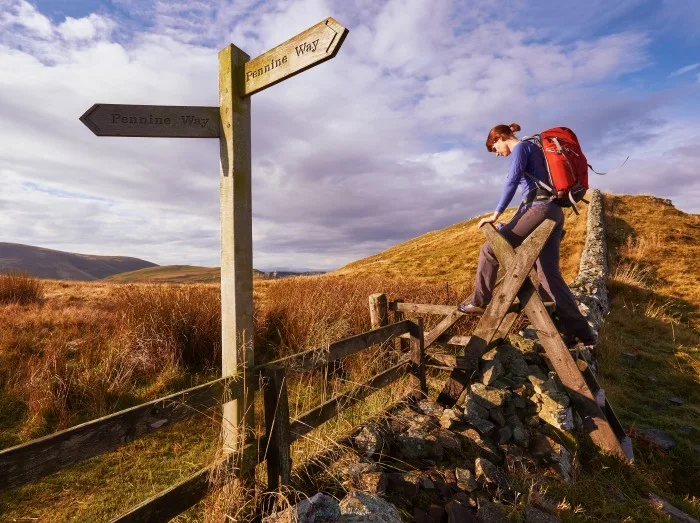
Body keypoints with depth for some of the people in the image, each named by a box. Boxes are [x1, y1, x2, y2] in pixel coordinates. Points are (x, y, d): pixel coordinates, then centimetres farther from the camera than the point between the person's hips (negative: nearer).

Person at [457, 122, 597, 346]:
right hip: (553, 212, 10)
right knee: (549, 274, 6)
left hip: (539, 209, -10)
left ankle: (479, 301, 1)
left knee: (490, 249, -4)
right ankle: (580, 331, 6)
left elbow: (512, 182, -13)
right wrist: (515, 220, 30)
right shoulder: (532, 149, 29)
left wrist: (496, 214, -14)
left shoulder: (521, 147, 1)